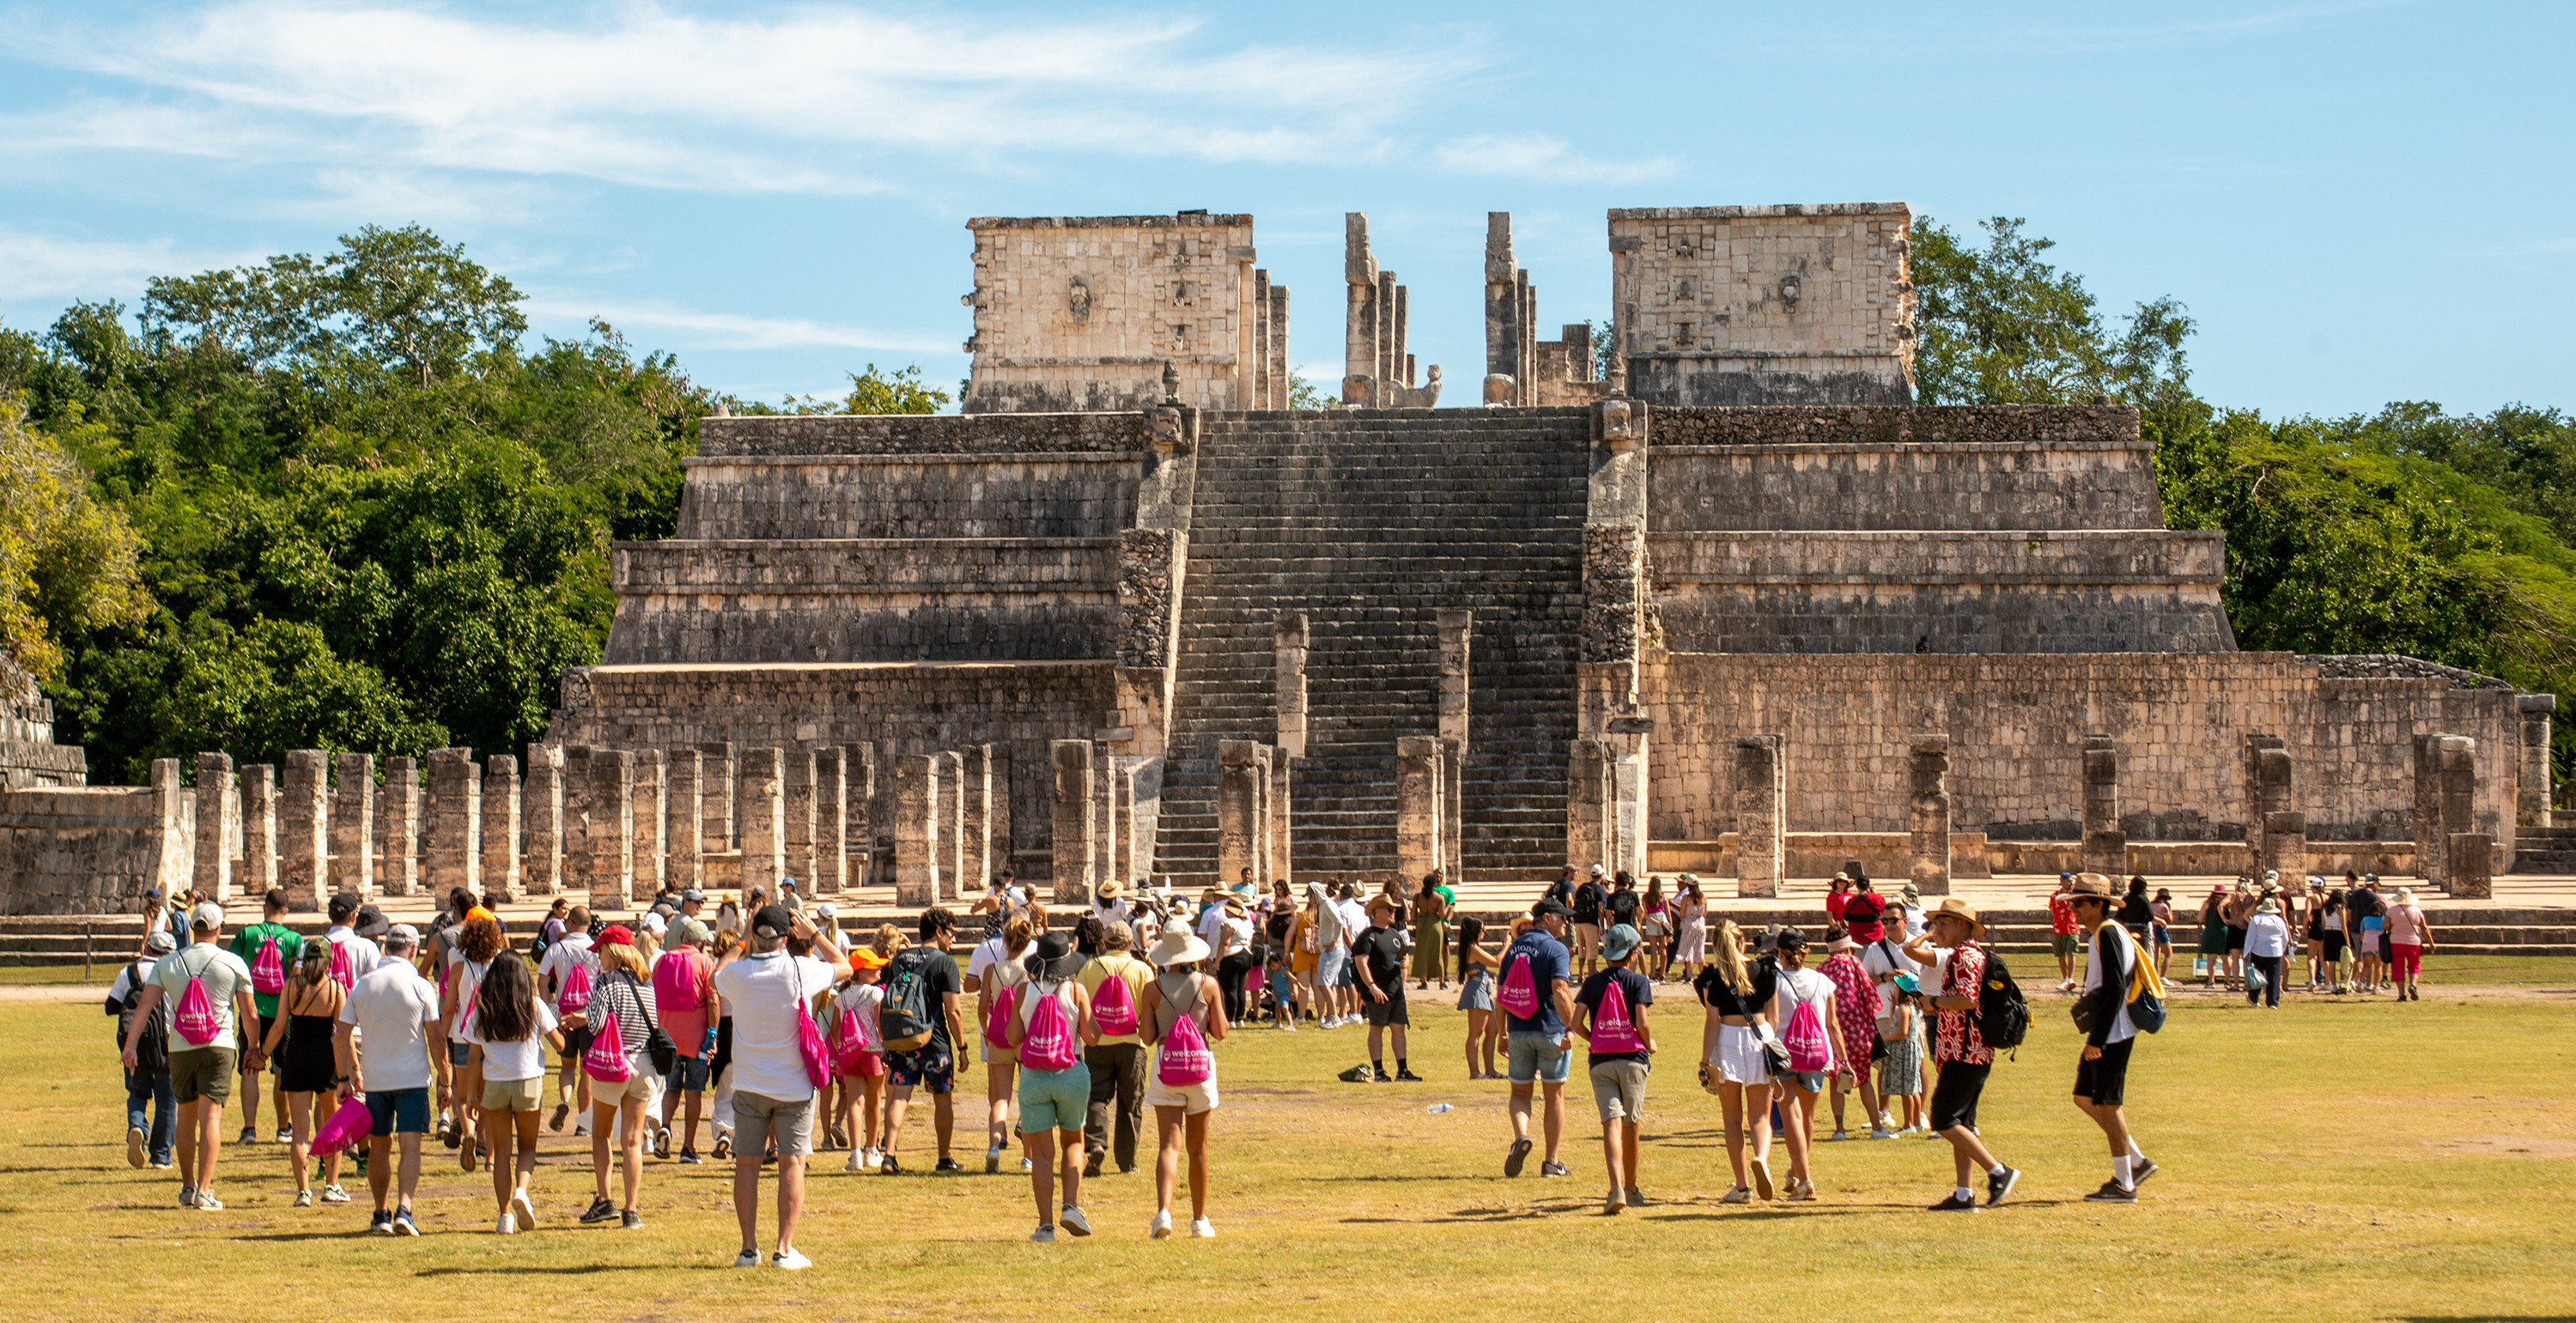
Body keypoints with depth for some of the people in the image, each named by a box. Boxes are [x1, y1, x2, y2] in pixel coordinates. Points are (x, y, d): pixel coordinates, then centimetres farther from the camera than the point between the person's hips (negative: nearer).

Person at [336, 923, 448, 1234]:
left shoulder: (362, 985, 1)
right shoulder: (420, 986, -8)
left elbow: (342, 1037, 3)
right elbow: (435, 1038, -7)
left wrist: (349, 1074, 14)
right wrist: (445, 1082, 1)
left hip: (374, 1079, 3)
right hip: (413, 1077, -3)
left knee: (379, 1146, 15)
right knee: (410, 1146, -5)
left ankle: (381, 1215, 20)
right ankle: (404, 1209, -22)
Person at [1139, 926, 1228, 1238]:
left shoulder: (1154, 989, -4)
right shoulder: (1208, 985, -2)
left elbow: (1148, 1037, -4)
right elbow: (1220, 1033, 1)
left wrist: (1142, 1015, 14)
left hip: (1165, 1064, -1)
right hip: (1201, 1063, 1)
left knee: (1169, 1144, -6)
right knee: (1198, 1147, 13)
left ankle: (1163, 1210, -27)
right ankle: (1199, 1220, 21)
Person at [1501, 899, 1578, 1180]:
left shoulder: (1514, 948, 10)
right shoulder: (1555, 948, -9)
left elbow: (1501, 995, 12)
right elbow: (1559, 991, -21)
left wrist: (1502, 1033, 18)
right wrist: (1571, 1029, -22)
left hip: (1519, 1031, 4)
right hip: (1550, 1030, -4)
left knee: (1520, 1092, 14)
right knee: (1554, 1095, 7)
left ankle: (1520, 1136, -16)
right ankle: (1551, 1162, 10)